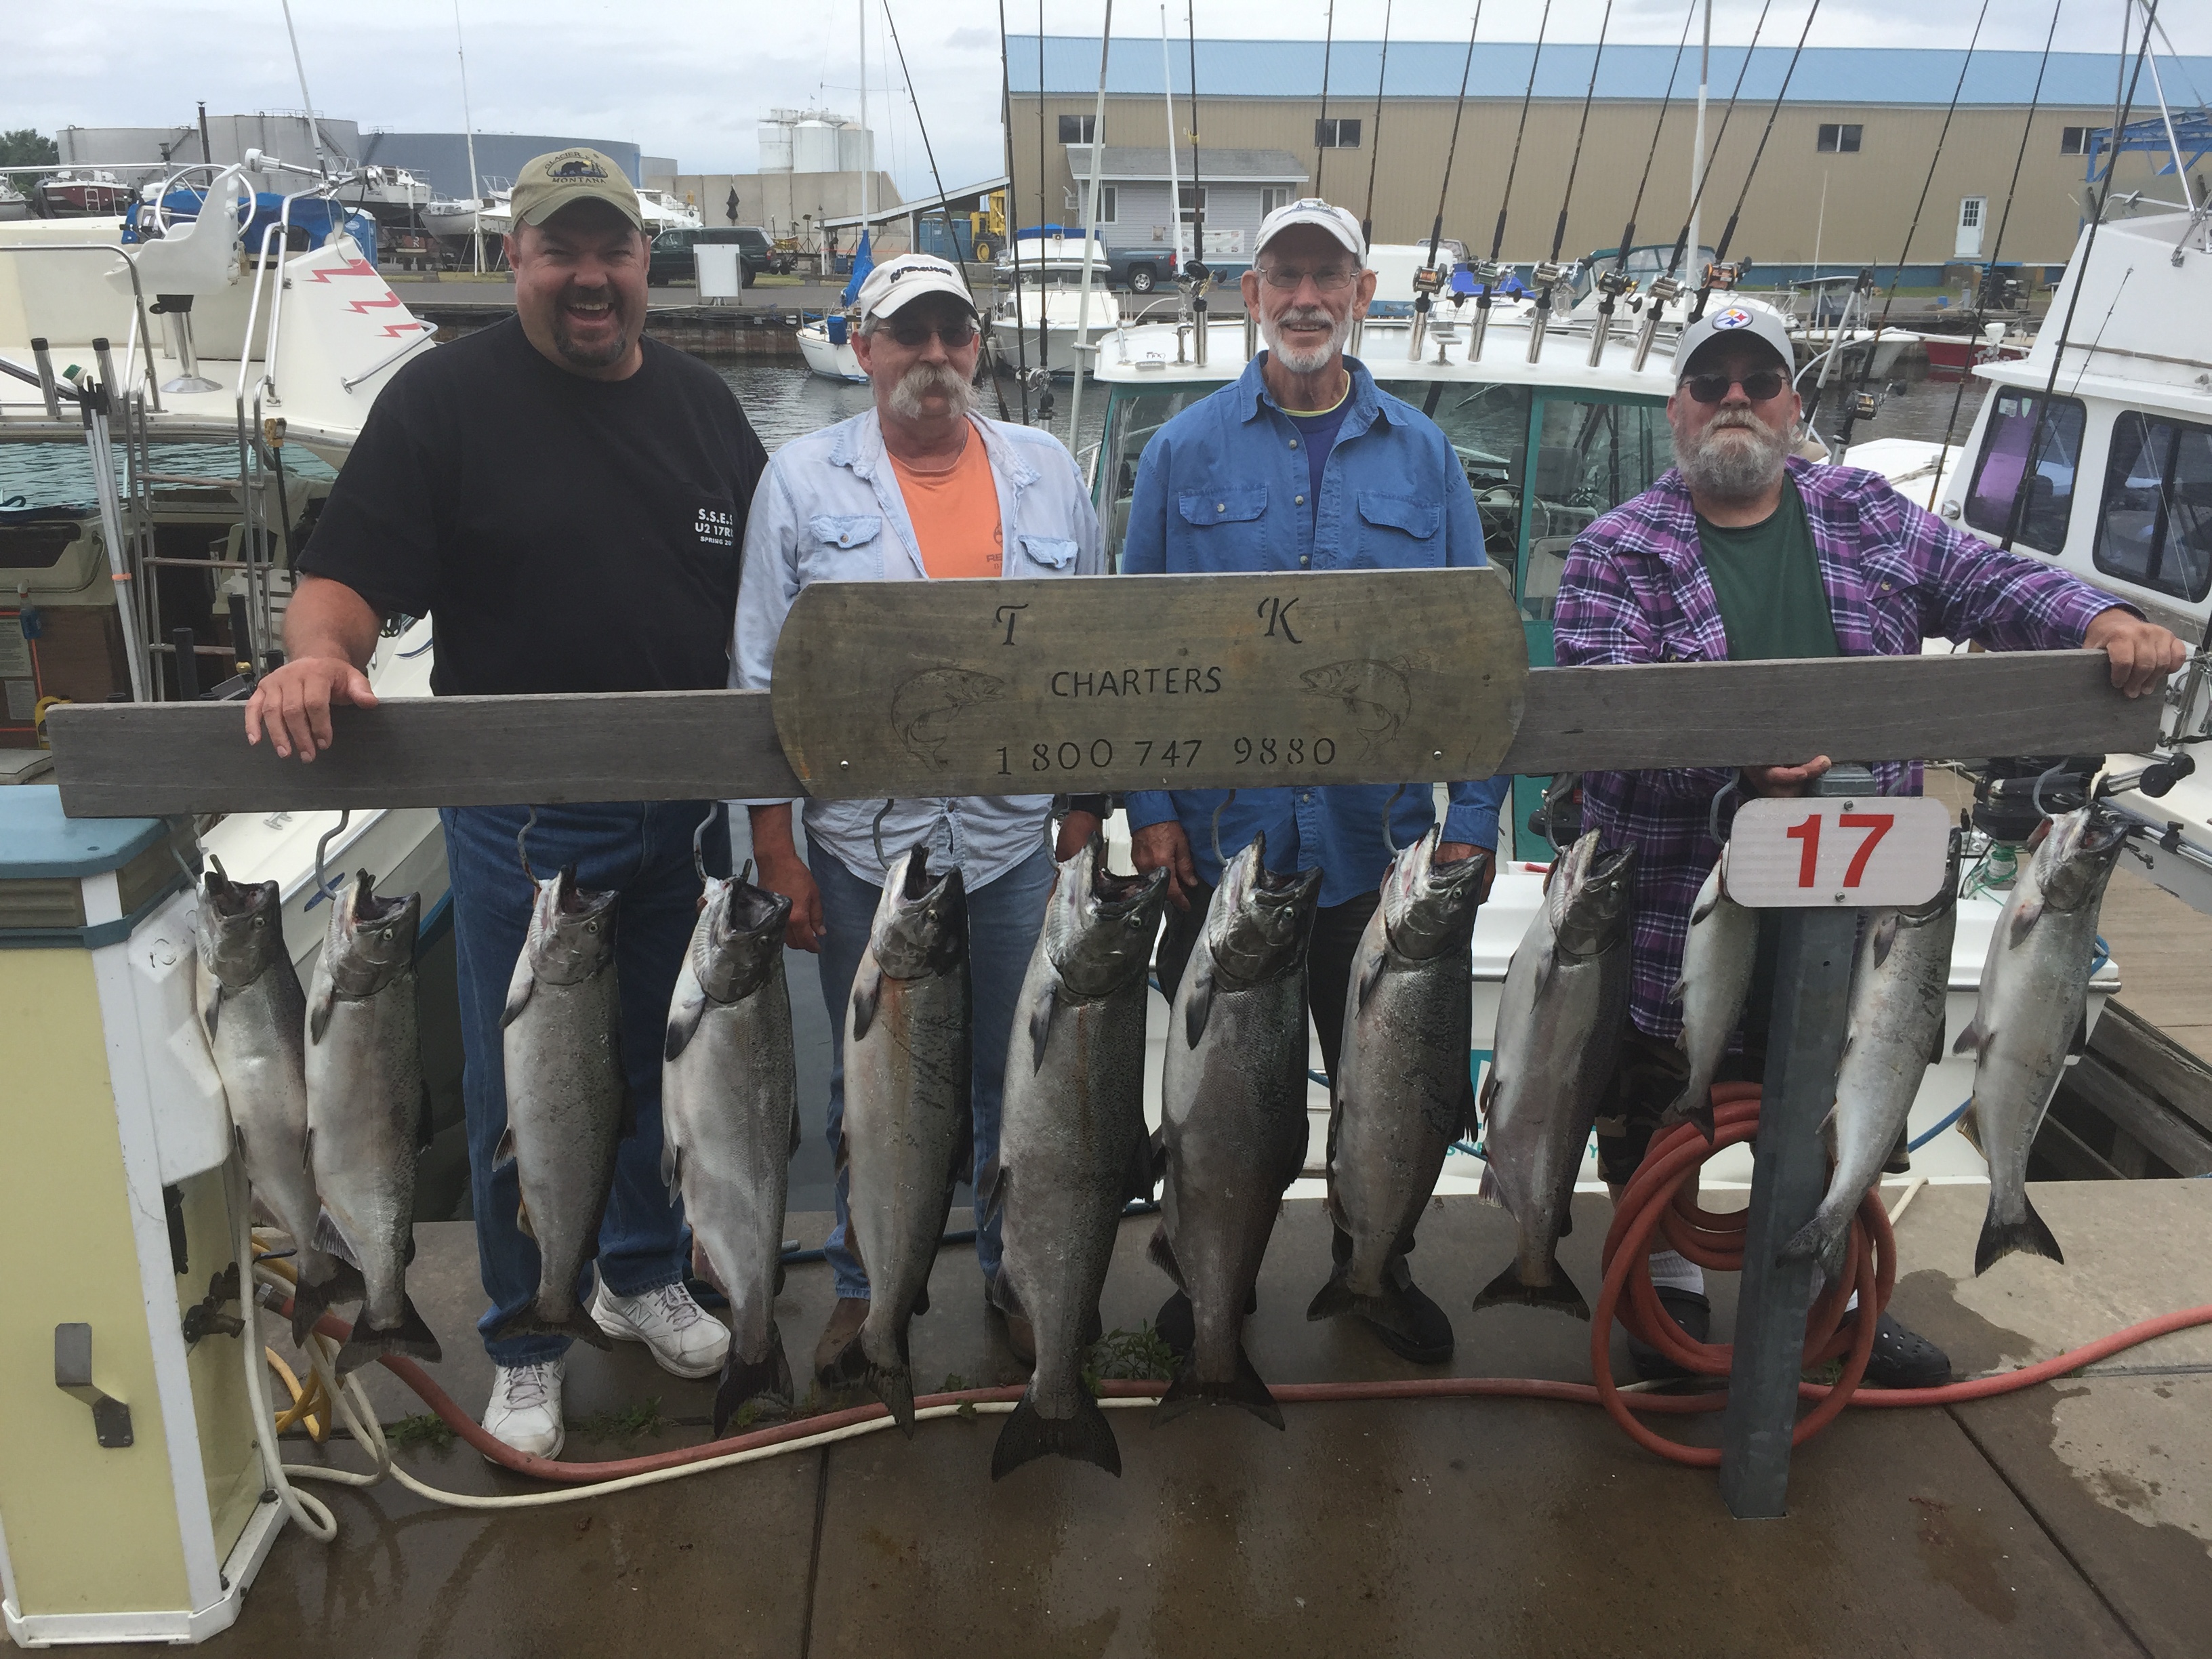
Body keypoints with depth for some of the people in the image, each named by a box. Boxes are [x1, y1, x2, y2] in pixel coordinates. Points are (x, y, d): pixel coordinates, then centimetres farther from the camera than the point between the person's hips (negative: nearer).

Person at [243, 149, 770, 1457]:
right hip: (520, 819, -4)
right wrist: (319, 651, -31)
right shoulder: (447, 398, -5)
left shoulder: (702, 401, 9)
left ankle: (646, 1275, 40)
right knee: (521, 1083, 8)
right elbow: (351, 573, -9)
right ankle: (525, 1343, 27)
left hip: (684, 807, 4)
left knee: (666, 1058, 18)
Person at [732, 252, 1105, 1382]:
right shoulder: (805, 479, 0)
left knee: (1019, 1074, 13)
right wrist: (775, 847, -4)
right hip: (862, 841, -1)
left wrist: (1087, 812, 7)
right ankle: (863, 1285, 33)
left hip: (1017, 836, 2)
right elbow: (762, 676, 0)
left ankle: (1016, 1270, 34)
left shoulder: (1048, 472, 7)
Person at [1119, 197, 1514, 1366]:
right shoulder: (1186, 452, 2)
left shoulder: (1421, 455, 4)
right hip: (1222, 831, -1)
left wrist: (1473, 817, -3)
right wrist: (1149, 807, -7)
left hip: (1378, 834, 1)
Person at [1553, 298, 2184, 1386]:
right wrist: (1729, 757, -32)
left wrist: (2100, 619, -18)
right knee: (1658, 1105, 11)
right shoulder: (1618, 552, -5)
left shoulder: (1866, 516, 8)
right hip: (1675, 905, -3)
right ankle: (1669, 1276, 35)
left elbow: (1982, 582, 2)